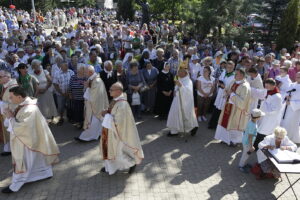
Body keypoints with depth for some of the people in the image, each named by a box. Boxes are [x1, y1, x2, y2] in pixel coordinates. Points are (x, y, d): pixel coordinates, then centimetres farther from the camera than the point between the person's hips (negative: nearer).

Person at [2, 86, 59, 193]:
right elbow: (20, 121, 12)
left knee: (22, 163, 8)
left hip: (27, 141, -9)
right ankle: (46, 173, 41)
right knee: (38, 158, 23)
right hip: (27, 138, 9)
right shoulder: (25, 104, -2)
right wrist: (12, 116, -5)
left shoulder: (29, 110, -32)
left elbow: (19, 128, -29)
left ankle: (15, 186, 24)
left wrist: (10, 117, -16)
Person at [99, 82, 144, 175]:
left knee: (118, 151, 6)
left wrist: (107, 115, -22)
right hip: (111, 130, 9)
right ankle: (110, 167, 39)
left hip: (118, 132, -9)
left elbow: (119, 122, -29)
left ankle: (133, 162, 28)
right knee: (109, 148, 20)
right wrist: (107, 112, -3)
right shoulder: (116, 100, -1)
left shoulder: (122, 104, -29)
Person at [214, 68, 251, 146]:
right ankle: (226, 138, 34)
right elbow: (227, 90, 17)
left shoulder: (245, 86, -21)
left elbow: (242, 101, -26)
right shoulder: (233, 82, 3)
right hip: (228, 105, 8)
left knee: (234, 124, 7)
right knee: (226, 121, 16)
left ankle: (234, 140, 28)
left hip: (237, 109, -8)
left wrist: (232, 94, -22)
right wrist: (227, 91, -6)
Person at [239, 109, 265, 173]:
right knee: (246, 155, 12)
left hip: (245, 140, 8)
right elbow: (250, 137, -27)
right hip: (247, 143, -8)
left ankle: (243, 163, 46)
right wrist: (251, 146, -18)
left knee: (245, 154, 26)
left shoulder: (251, 121, -8)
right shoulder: (253, 126, -35)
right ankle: (241, 166, 31)